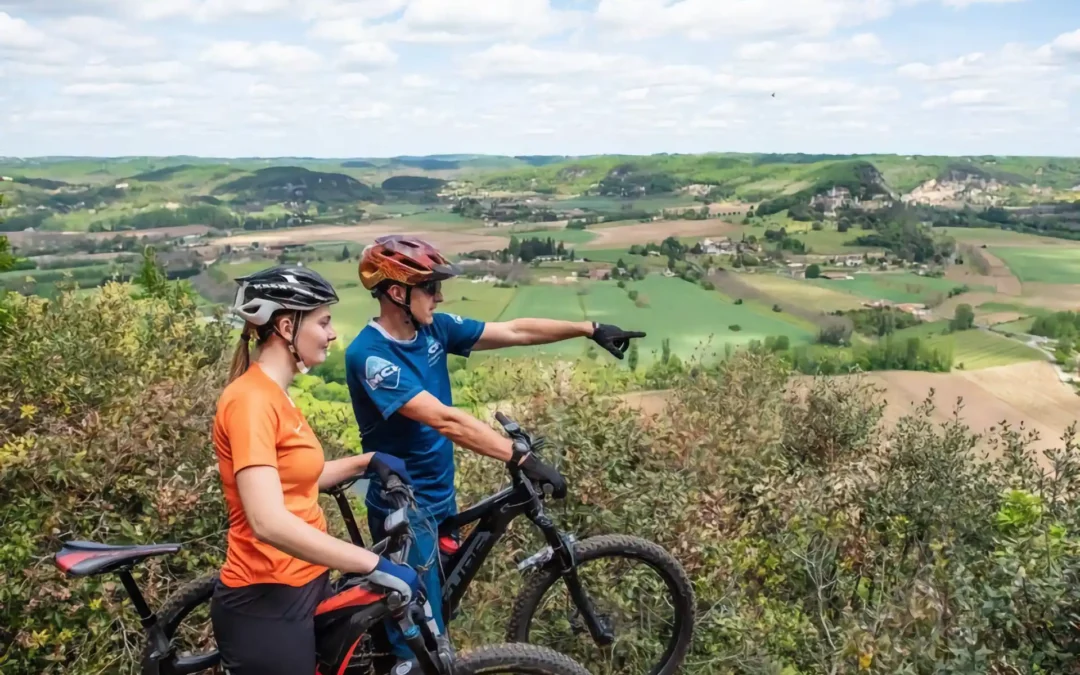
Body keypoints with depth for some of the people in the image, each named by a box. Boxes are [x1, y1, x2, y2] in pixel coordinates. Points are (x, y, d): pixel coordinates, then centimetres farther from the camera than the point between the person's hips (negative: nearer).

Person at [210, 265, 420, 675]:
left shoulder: (274, 395, 9)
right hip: (267, 603, -9)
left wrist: (368, 462, 12)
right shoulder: (251, 400, -21)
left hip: (304, 588, 9)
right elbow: (268, 524, -31)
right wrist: (376, 565, -31)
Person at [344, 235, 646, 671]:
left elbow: (514, 332, 0)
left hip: (441, 496, 8)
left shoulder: (434, 328, -3)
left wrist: (589, 329, -4)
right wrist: (520, 458, -38)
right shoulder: (369, 355, -26)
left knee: (440, 604, 24)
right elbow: (444, 420, -35)